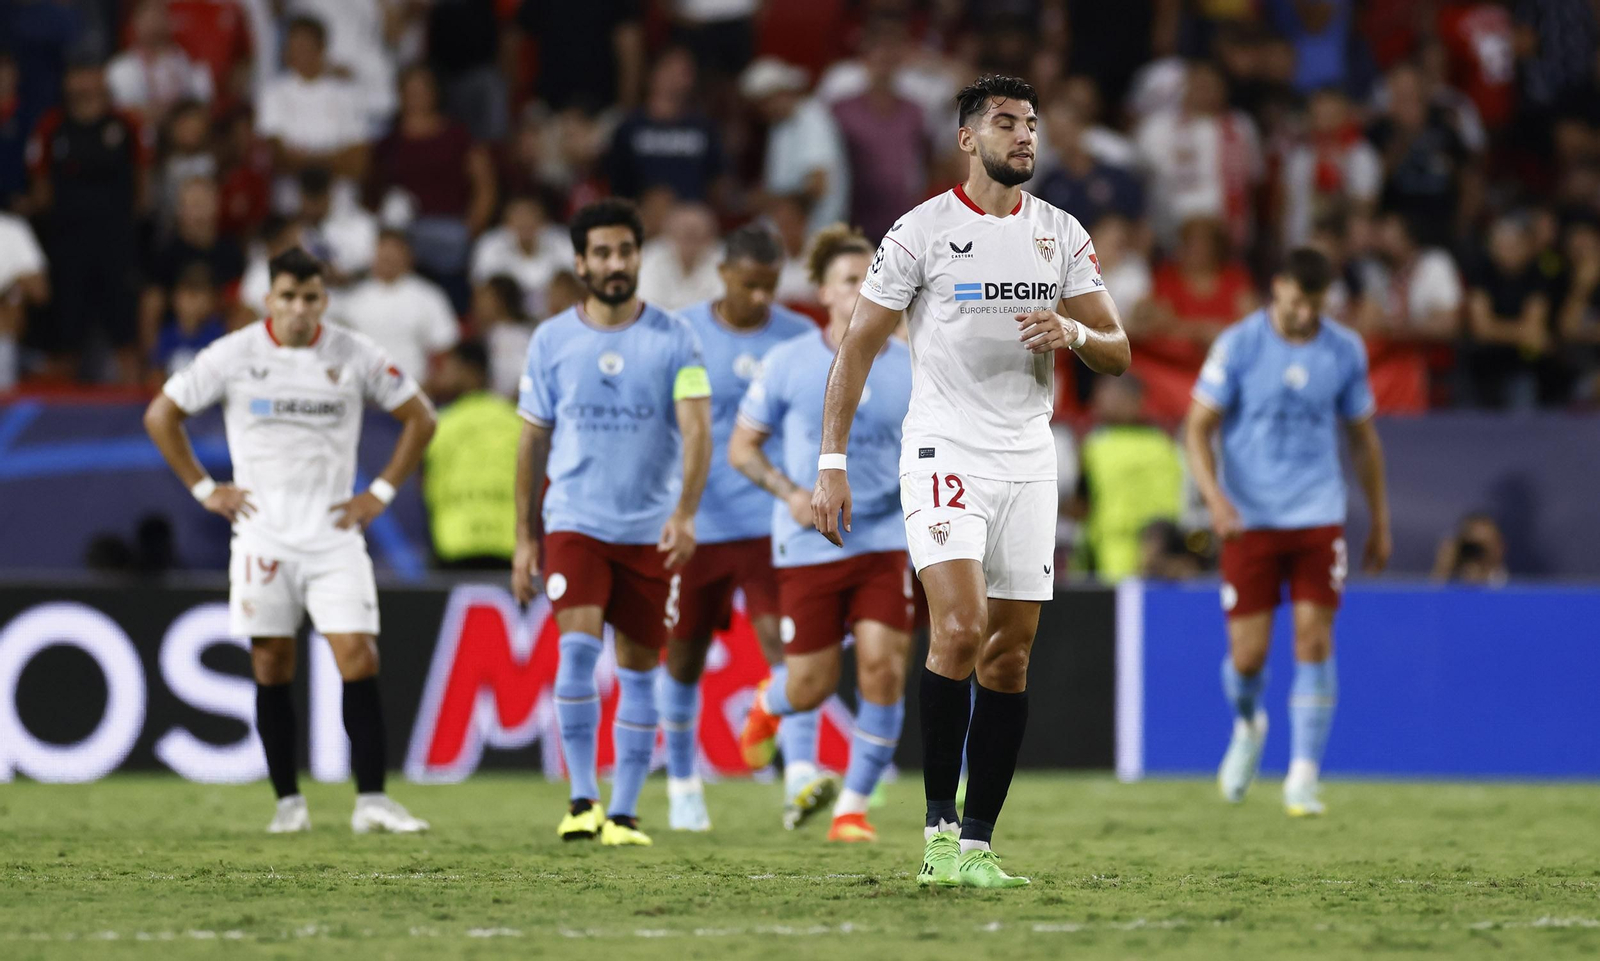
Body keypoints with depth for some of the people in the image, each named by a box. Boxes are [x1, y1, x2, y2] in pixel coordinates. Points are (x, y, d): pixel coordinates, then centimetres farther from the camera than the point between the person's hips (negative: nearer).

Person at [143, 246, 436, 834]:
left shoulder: (354, 357, 0)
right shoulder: (233, 355, -1)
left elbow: (419, 417, 11)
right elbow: (161, 416, 7)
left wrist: (382, 493, 4)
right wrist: (204, 489, 2)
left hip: (335, 536, 0)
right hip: (263, 536, 0)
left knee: (358, 659, -10)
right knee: (271, 666, 2)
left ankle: (371, 800, -8)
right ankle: (287, 800, 11)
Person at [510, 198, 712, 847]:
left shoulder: (673, 338, -2)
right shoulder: (552, 341, 3)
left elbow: (697, 432, -9)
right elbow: (533, 441, 10)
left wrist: (685, 512, -24)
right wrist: (524, 539, 8)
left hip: (652, 531, 0)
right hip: (575, 521, 0)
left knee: (639, 671, 5)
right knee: (578, 649, -19)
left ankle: (623, 813, 13)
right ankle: (582, 801, -15)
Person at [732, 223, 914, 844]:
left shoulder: (910, 368, 2)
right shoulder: (788, 364, -3)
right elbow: (742, 447, 4)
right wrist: (790, 492, -12)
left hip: (887, 542, 1)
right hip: (808, 548, -1)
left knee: (884, 671, -13)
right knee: (813, 686, 2)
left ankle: (853, 807, 1)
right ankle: (769, 703, 41)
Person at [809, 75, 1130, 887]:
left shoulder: (1062, 235, 10)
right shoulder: (922, 231, -3)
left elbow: (1118, 354, 11)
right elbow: (858, 349, -1)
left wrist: (1075, 333, -12)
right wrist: (831, 465, -6)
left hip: (1028, 459, 5)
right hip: (944, 450, -5)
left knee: (1009, 658, 3)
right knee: (960, 629, -21)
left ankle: (977, 843, 10)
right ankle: (939, 829, -10)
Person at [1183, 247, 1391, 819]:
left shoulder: (1345, 351, 3)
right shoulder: (1238, 345, -6)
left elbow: (1364, 438, 14)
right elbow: (1198, 428, -5)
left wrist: (1380, 521, 16)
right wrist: (1214, 496, -20)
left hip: (1317, 517, 2)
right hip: (1248, 520, -2)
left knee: (1315, 643, -9)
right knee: (1248, 655, -3)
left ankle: (1303, 778, -4)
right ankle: (1247, 726, 31)